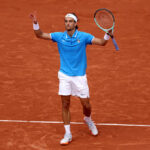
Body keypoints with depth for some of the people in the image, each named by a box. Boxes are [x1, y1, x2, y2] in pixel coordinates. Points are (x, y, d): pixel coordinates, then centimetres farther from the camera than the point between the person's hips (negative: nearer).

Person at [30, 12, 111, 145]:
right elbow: (40, 35, -2)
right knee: (65, 104, 0)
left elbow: (102, 43, -9)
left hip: (79, 76, -1)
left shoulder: (83, 36, -7)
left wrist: (107, 34, -28)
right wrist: (35, 23, -19)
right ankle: (68, 134, 9)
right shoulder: (59, 36, -2)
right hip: (64, 75, 1)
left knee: (86, 105, 3)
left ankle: (88, 120, 37)